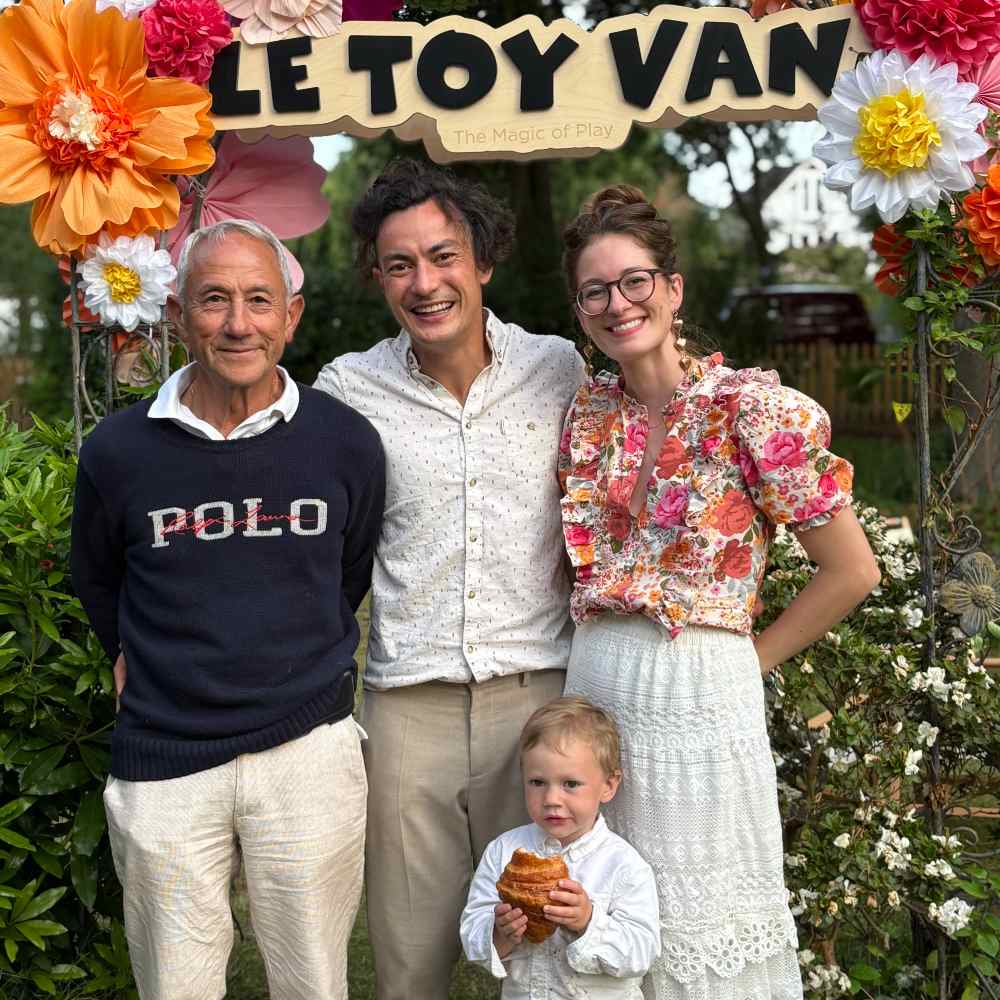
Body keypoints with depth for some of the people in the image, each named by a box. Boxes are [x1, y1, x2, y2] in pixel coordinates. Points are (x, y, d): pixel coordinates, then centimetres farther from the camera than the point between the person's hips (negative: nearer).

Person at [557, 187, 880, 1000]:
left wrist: (752, 658, -3)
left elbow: (852, 570, -6)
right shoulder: (586, 414, 7)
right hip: (593, 684, 5)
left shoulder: (754, 409, -8)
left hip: (702, 690, -5)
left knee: (705, 929, 5)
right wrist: (597, 649, 7)